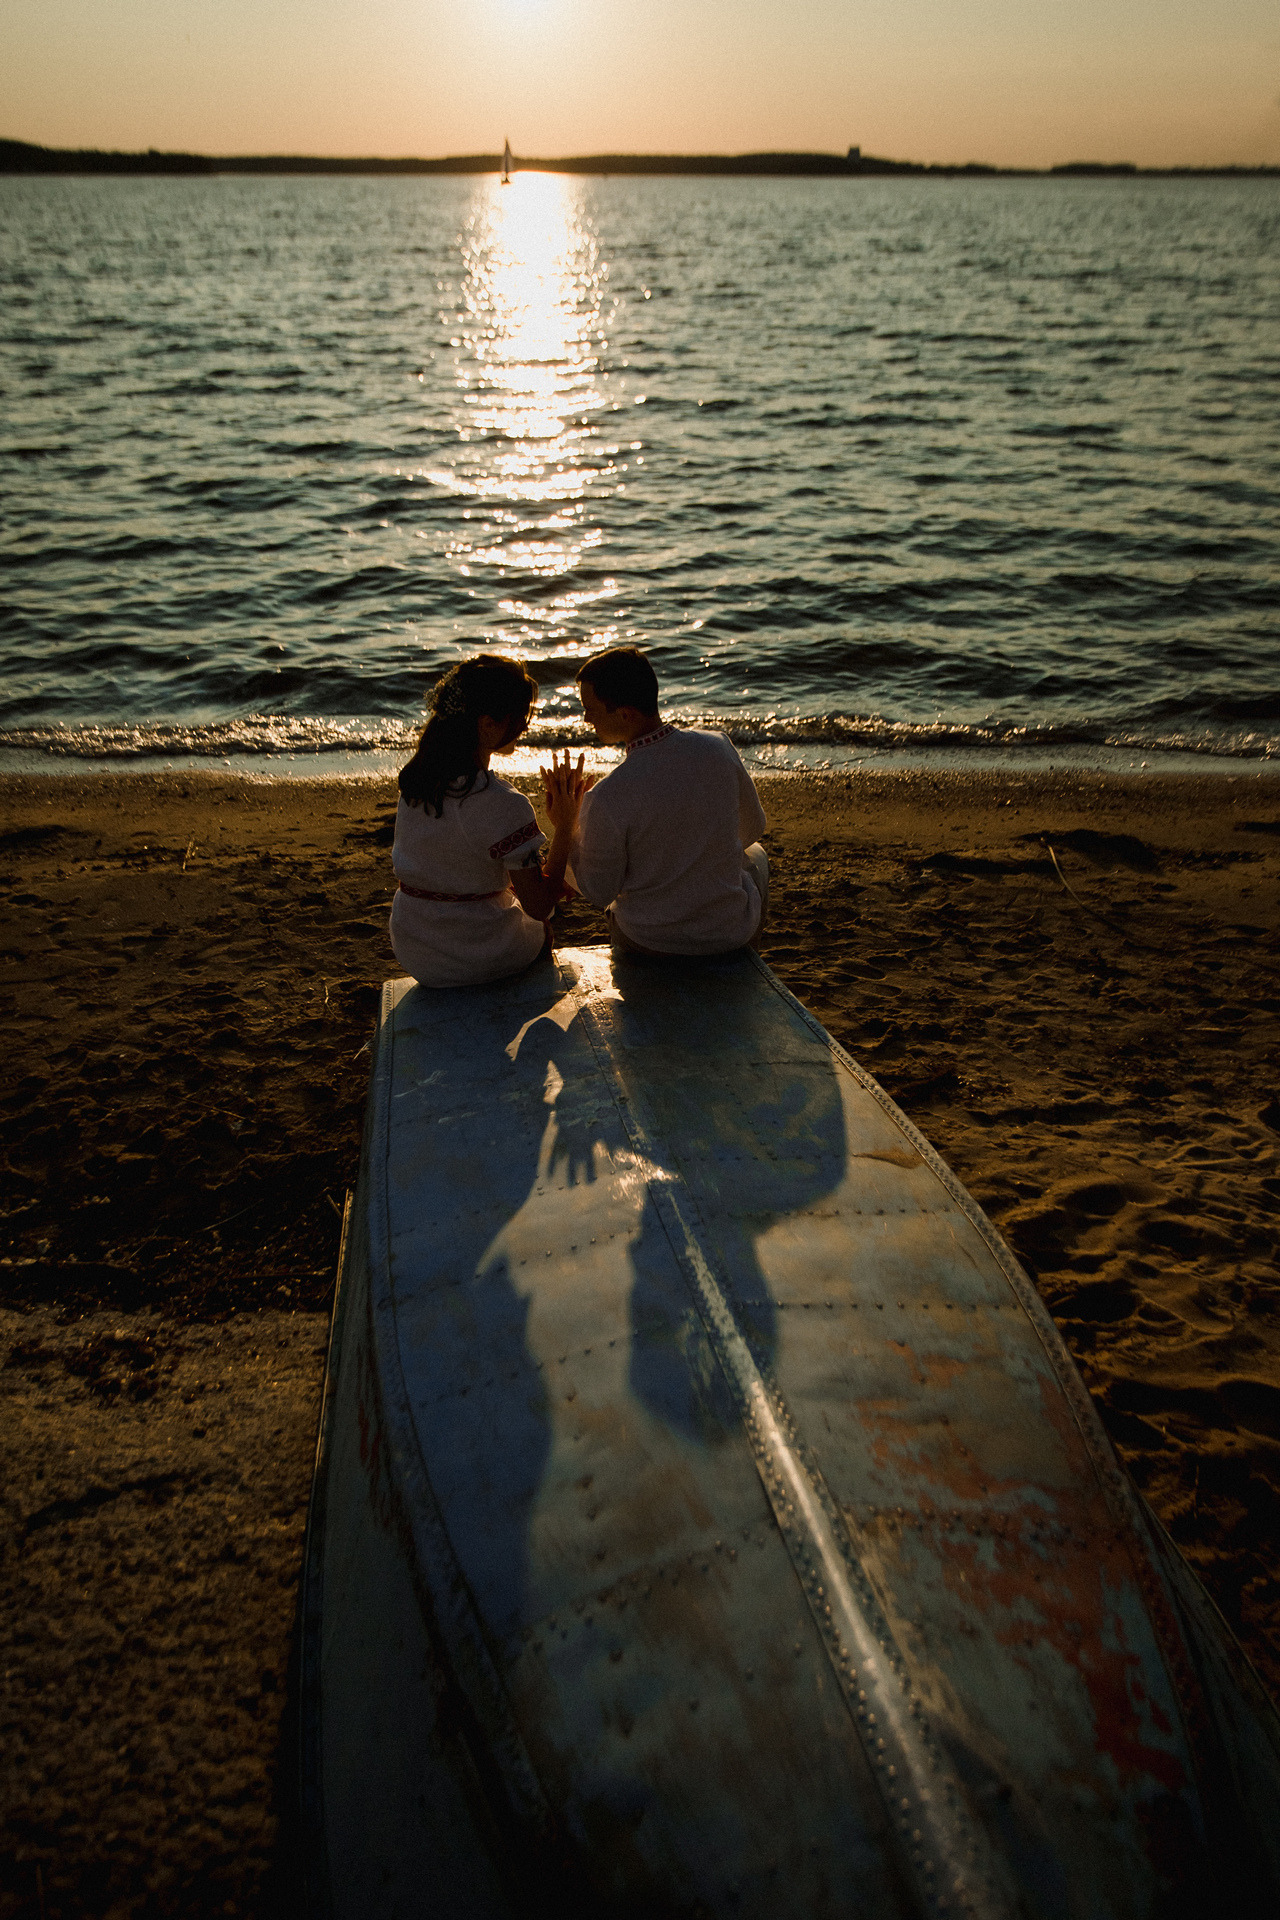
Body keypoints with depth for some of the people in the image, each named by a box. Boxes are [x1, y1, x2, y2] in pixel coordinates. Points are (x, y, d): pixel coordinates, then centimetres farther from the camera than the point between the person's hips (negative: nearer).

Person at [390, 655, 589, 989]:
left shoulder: (414, 778, -4)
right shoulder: (503, 804, -28)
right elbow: (540, 906, -21)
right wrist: (565, 825, -14)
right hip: (476, 961, -6)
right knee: (537, 921, 29)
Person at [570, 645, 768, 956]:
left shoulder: (606, 799, -28)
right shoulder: (718, 748, -18)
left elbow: (599, 892, -13)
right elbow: (752, 828, 1)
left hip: (646, 939, -2)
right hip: (731, 933, 2)